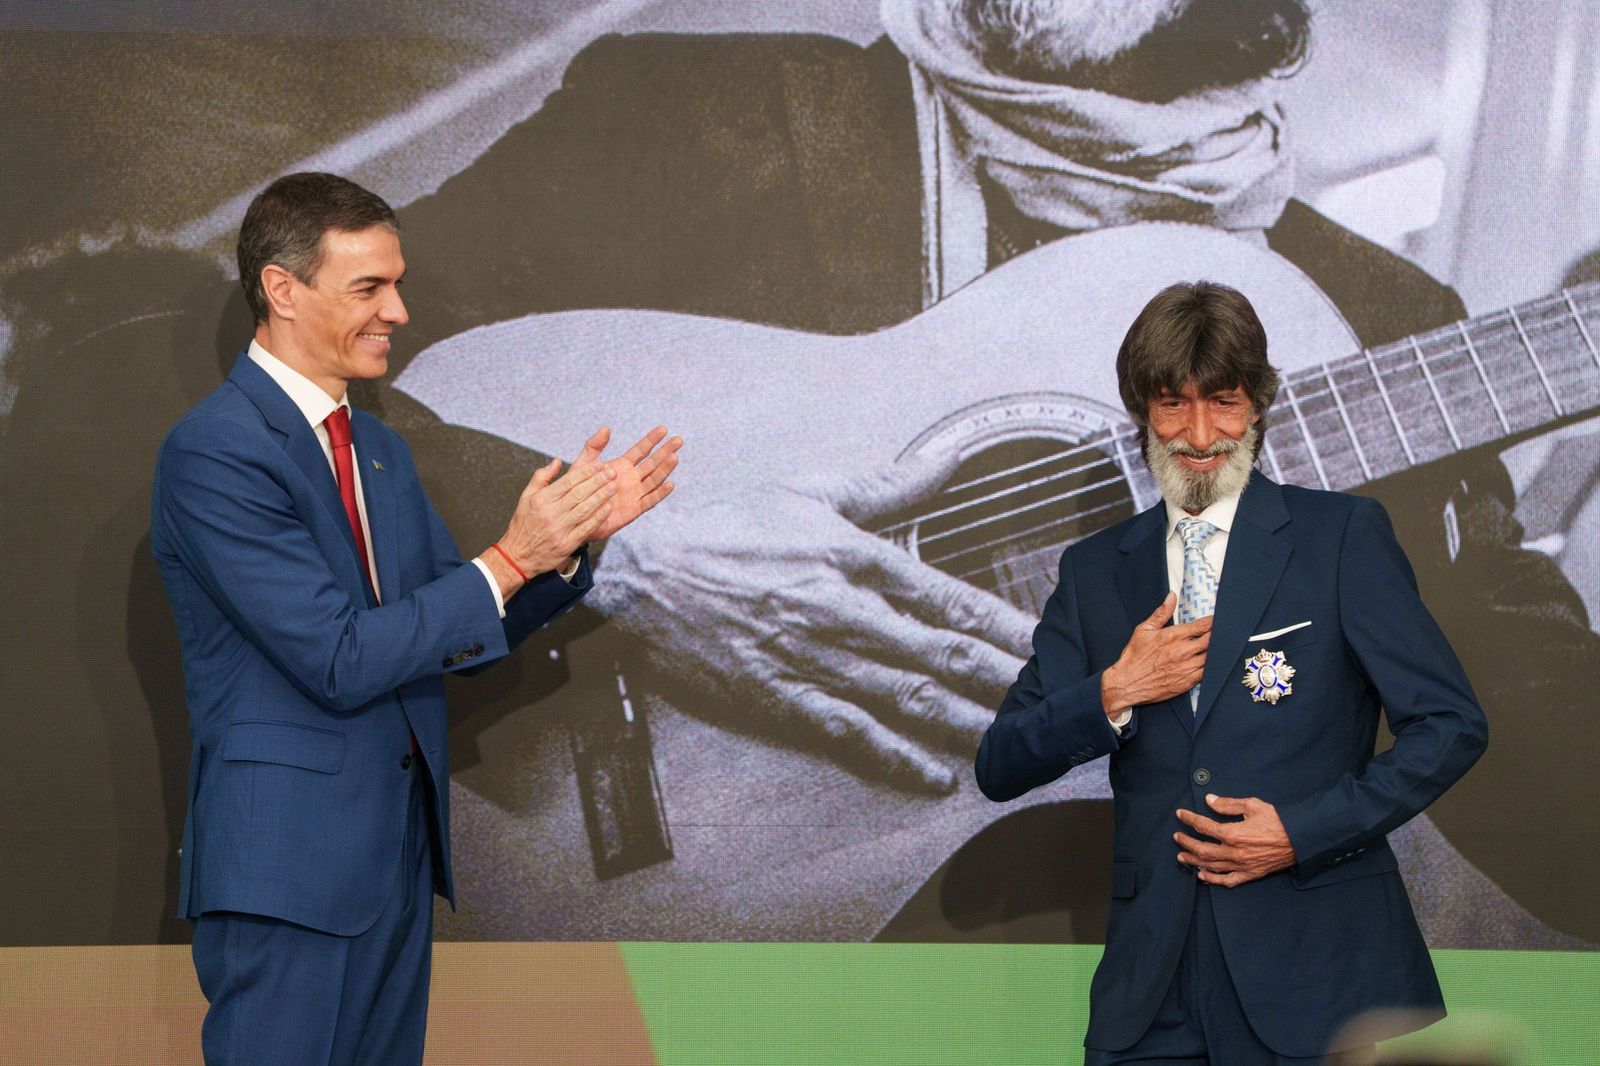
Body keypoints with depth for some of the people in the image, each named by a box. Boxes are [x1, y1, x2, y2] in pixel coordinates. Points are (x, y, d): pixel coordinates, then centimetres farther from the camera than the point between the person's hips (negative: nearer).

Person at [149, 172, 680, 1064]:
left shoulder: (380, 449, 14)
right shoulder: (214, 452, -15)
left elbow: (460, 629, 15)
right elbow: (339, 661, -20)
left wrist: (571, 539, -1)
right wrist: (513, 557, -18)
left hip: (399, 852, 8)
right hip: (288, 864, -8)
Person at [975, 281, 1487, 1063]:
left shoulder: (1344, 534, 2)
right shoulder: (1094, 571, 12)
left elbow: (1451, 725, -2)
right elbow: (999, 768, 9)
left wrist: (1305, 831, -11)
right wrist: (1114, 696, -7)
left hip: (1322, 971, -3)